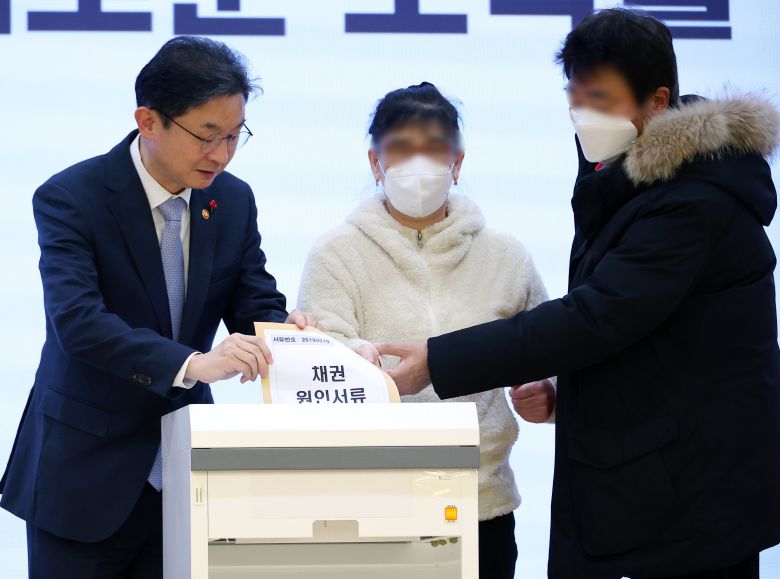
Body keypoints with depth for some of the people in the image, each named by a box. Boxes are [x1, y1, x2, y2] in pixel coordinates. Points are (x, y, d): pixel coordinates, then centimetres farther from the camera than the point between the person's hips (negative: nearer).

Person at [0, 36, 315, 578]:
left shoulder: (235, 201, 2)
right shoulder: (71, 198, -14)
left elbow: (256, 304, 5)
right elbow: (78, 321, -27)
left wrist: (282, 327, -21)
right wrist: (192, 364, -40)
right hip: (85, 478, -4)